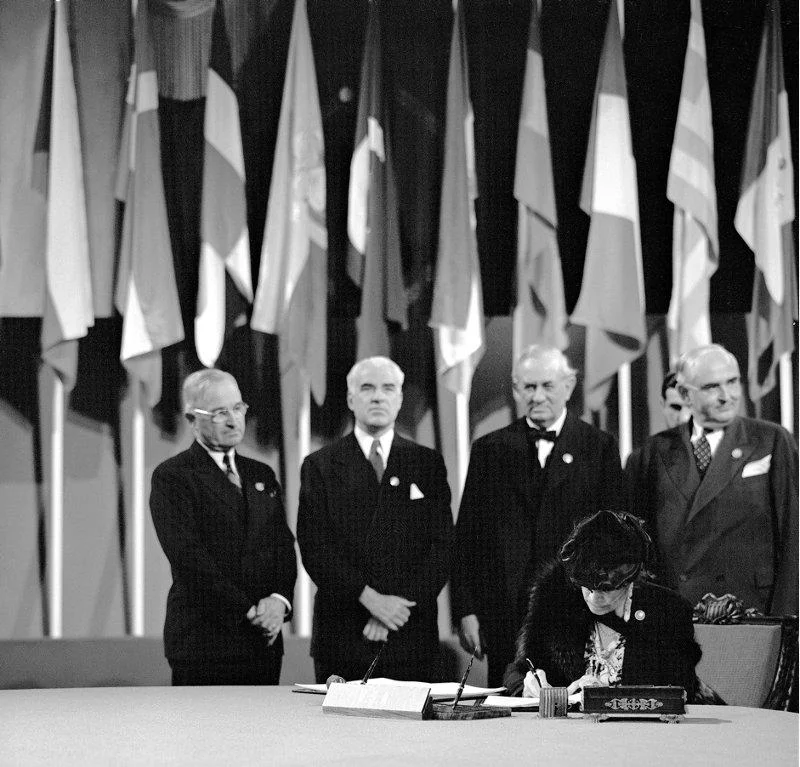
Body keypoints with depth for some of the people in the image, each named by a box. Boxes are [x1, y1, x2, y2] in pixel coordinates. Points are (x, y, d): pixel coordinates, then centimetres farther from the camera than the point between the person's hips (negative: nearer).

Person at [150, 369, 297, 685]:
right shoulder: (171, 478, -3)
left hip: (263, 642, 5)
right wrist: (248, 610, -15)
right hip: (203, 640, -5)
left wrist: (279, 599, -8)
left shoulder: (261, 475, 18)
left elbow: (284, 546, 13)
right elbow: (188, 555, -12)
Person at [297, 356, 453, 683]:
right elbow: (314, 548, -4)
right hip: (341, 638, -1)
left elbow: (441, 546, 3)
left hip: (412, 635, 1)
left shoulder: (428, 464, 9)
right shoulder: (319, 466, 5)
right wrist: (369, 598, -15)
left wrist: (401, 605, -10)